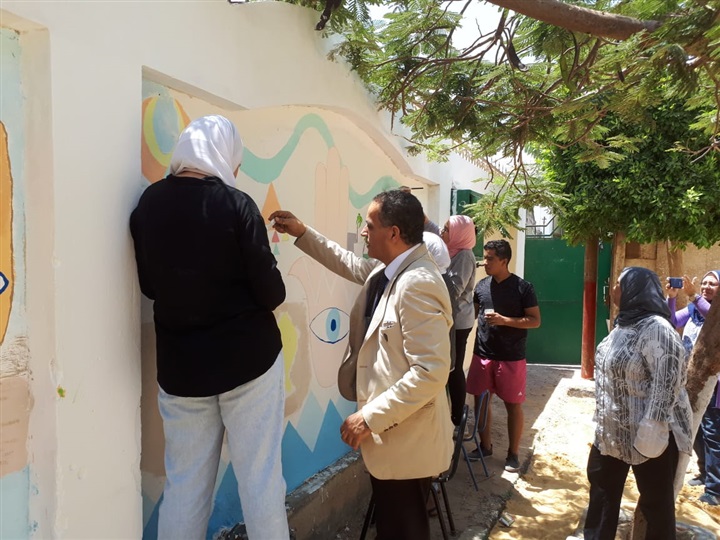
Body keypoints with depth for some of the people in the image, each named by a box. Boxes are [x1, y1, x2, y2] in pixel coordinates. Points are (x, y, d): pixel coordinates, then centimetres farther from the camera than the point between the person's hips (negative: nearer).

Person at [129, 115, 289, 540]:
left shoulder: (147, 204, 0)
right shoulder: (235, 203, -13)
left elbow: (149, 285, 10)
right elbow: (271, 293, -13)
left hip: (179, 365, 4)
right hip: (249, 358, -4)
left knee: (184, 484, 15)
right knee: (260, 477, 8)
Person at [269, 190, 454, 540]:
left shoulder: (418, 285, -27)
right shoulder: (387, 268, 3)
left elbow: (430, 373, -30)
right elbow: (351, 265, 25)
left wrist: (369, 417, -25)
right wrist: (303, 234, 21)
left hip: (406, 442, -9)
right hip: (390, 433, 9)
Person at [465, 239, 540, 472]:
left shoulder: (523, 287, -9)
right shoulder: (481, 285, 4)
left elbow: (535, 320, -9)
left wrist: (504, 320, -19)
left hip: (511, 357, -4)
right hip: (482, 354, 4)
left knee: (513, 405, 6)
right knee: (480, 400, 11)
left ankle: (513, 453, 21)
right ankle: (485, 445, 29)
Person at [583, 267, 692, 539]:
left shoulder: (656, 329, -21)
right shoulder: (624, 325, 8)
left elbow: (667, 384, -26)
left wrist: (651, 435, -27)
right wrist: (603, 420, 20)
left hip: (648, 435, -10)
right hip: (613, 430, 10)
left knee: (655, 500, 8)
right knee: (601, 485, 21)